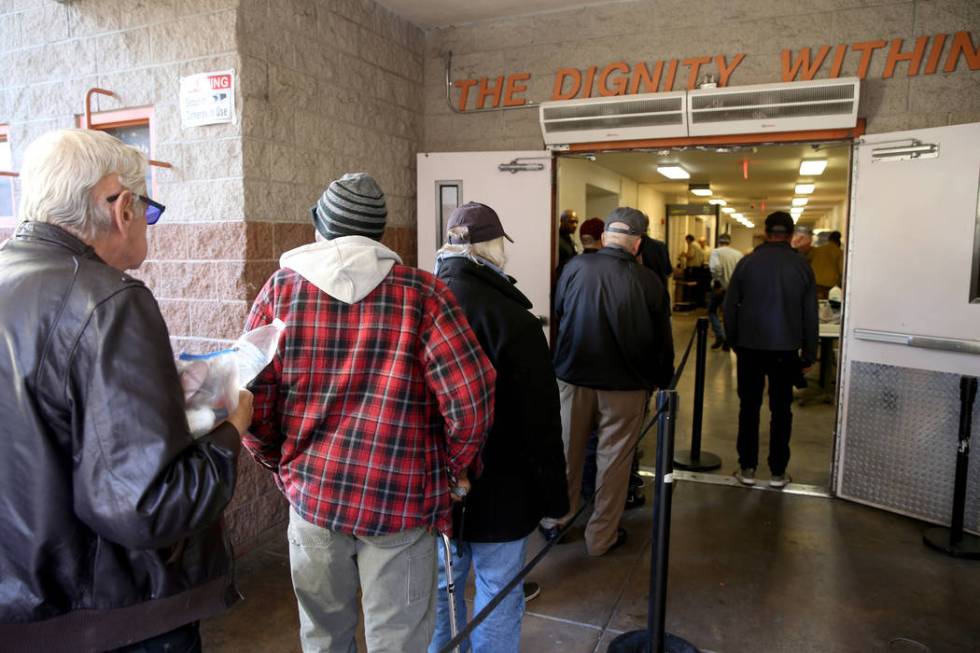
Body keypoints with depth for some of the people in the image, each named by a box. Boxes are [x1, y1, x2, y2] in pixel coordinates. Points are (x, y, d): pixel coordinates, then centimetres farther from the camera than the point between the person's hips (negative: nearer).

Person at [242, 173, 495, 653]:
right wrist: (457, 468, 2)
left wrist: (279, 461, 13)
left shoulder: (281, 288, -2)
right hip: (400, 500, -2)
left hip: (311, 493, 3)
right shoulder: (421, 292, -7)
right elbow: (471, 394, -15)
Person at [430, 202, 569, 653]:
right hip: (497, 489, -5)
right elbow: (540, 421, -17)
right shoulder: (512, 319, -19)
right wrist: (554, 496, -5)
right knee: (497, 597, 11)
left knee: (439, 587, 20)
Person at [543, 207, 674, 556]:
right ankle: (601, 535, 22)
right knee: (614, 459, 12)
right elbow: (662, 340, -3)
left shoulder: (575, 267, -10)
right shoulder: (648, 281, -12)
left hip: (573, 375, 2)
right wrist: (661, 379, 12)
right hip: (625, 384, -1)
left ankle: (556, 519, 32)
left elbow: (558, 312, 4)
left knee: (567, 451, 18)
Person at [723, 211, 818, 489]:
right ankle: (778, 472, 14)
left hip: (751, 346, 0)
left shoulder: (747, 262, -4)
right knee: (781, 410, 9)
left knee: (749, 408, 8)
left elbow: (729, 307, -2)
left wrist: (734, 341, 10)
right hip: (786, 348, 0)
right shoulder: (802, 266, -2)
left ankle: (747, 468, 11)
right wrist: (809, 354, 9)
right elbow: (810, 314, 1)